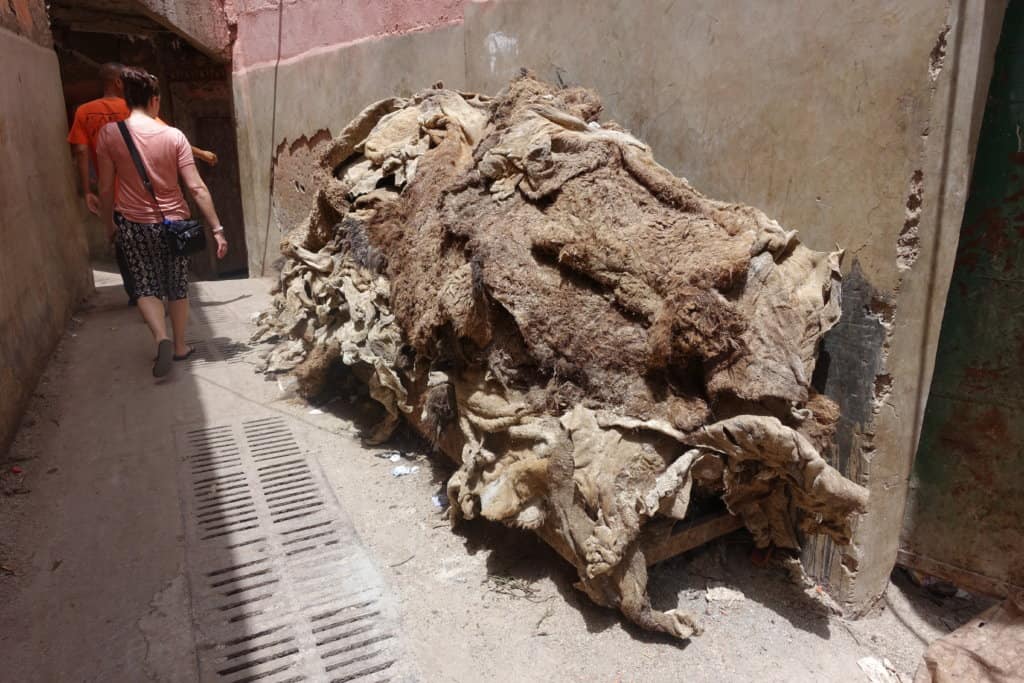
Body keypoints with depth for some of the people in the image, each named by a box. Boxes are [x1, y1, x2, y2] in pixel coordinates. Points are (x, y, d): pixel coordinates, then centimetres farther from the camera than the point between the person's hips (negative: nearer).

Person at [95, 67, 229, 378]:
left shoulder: (108, 134, -7)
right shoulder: (174, 135, -8)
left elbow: (106, 188, -2)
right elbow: (196, 188, -12)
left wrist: (109, 224, 13)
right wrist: (217, 229, -8)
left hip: (132, 224, 0)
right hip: (174, 222, 1)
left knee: (146, 285, 8)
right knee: (177, 287, 13)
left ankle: (161, 337, -15)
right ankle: (180, 346, 23)